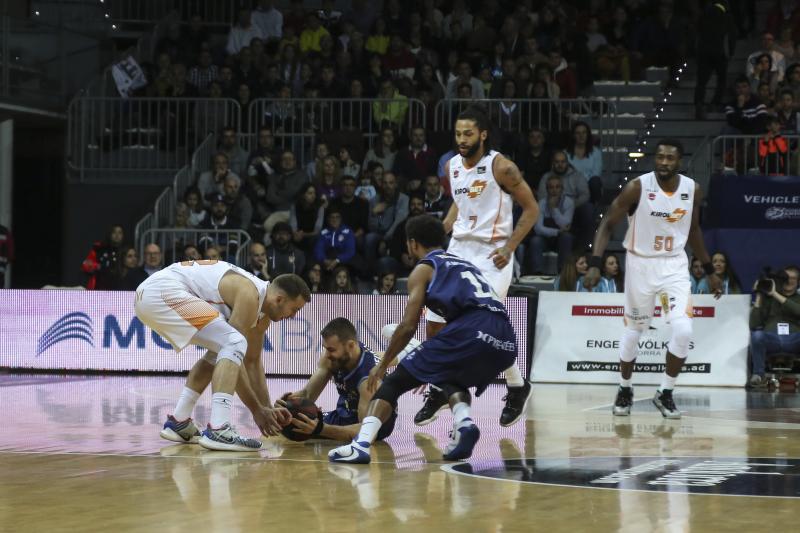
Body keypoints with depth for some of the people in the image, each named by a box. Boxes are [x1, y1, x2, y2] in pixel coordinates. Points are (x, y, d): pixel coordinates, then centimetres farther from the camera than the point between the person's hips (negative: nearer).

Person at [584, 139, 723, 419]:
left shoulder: (692, 190, -5)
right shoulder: (637, 187, -16)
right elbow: (607, 224, -10)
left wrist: (710, 271, 14)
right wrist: (595, 263, -21)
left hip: (675, 266, 2)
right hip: (641, 263, -2)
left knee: (683, 331, -13)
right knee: (634, 330, 9)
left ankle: (665, 393, 4)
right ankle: (624, 389, 31)